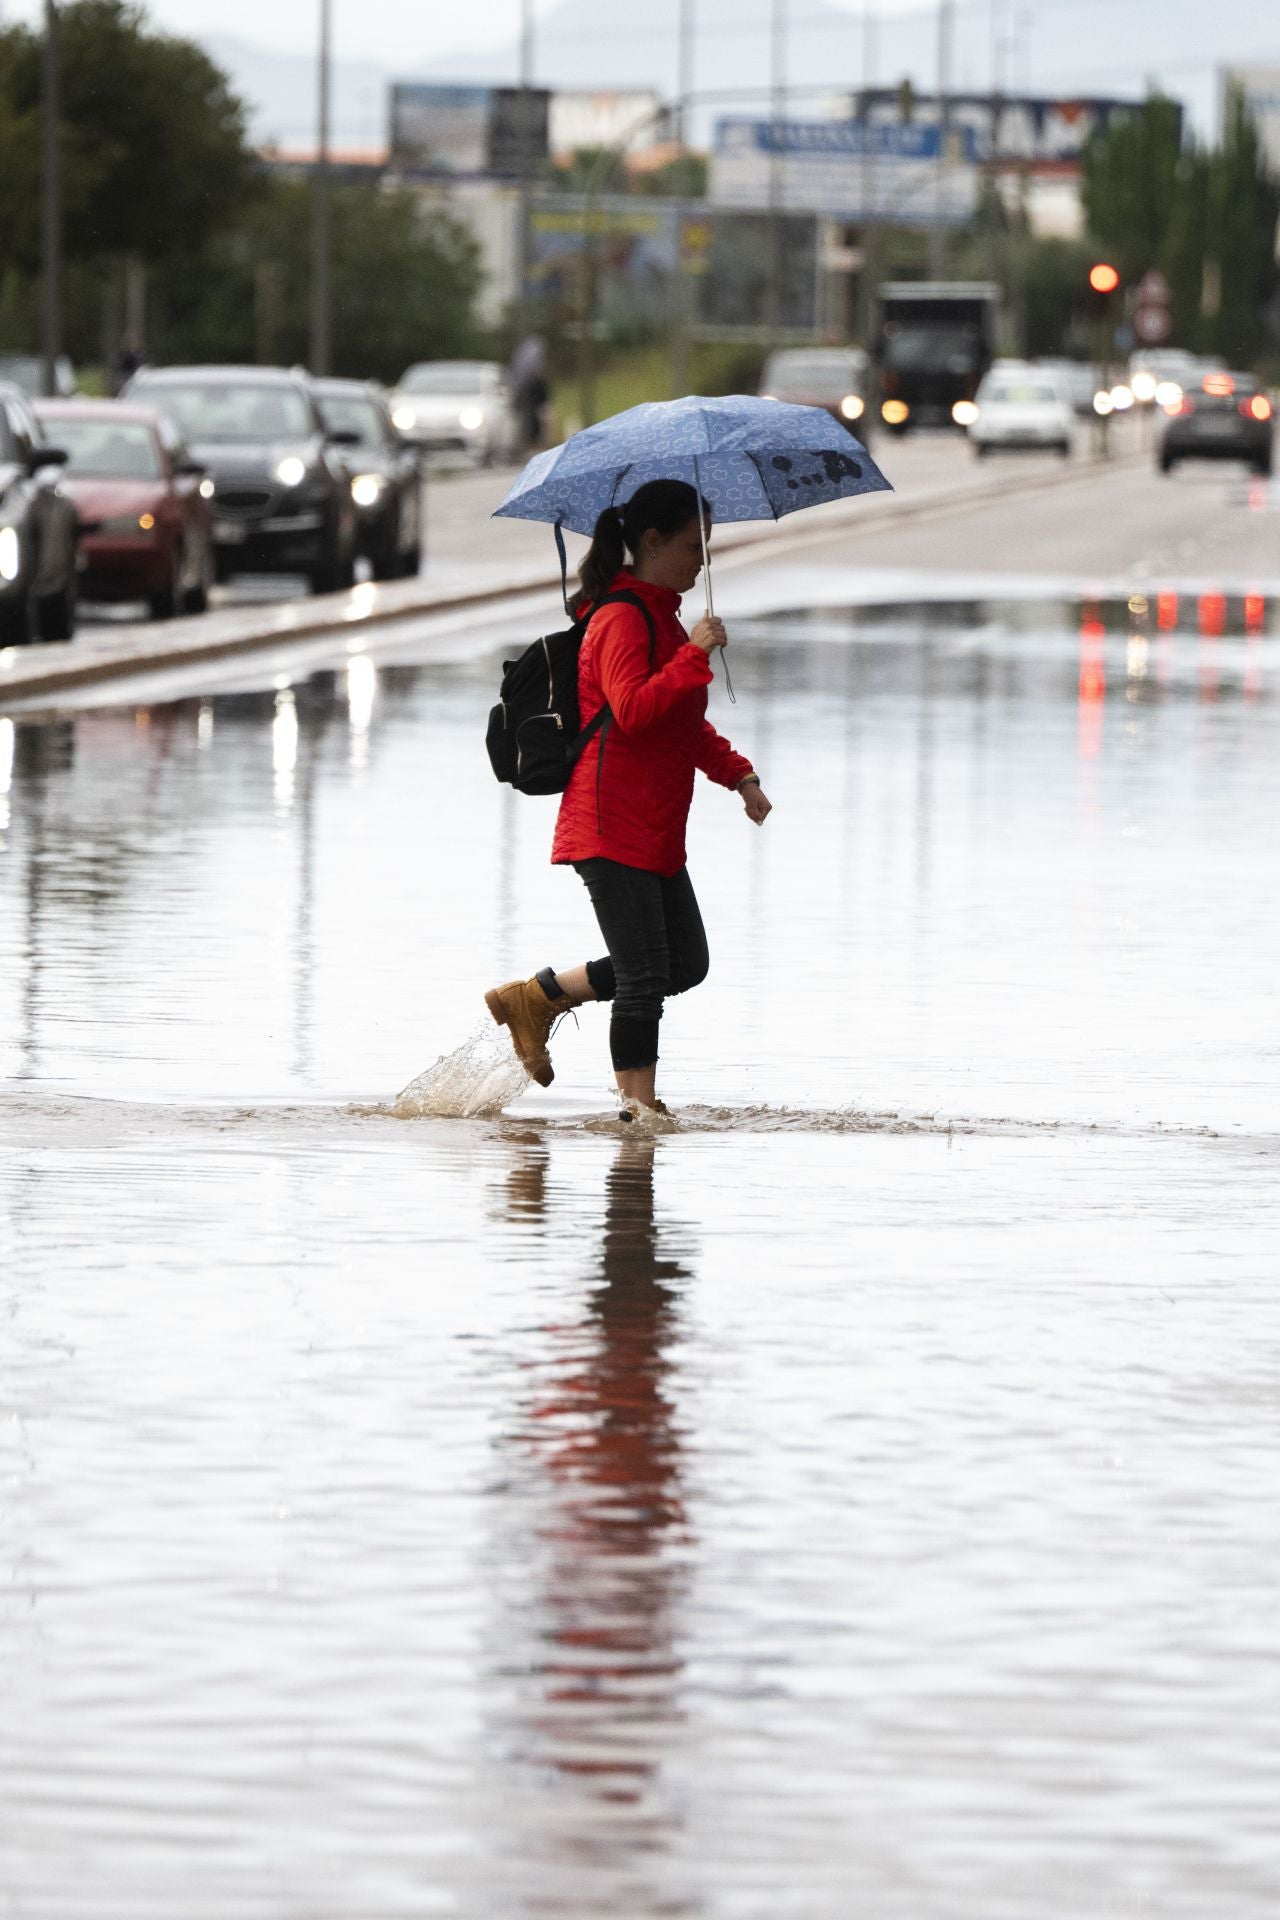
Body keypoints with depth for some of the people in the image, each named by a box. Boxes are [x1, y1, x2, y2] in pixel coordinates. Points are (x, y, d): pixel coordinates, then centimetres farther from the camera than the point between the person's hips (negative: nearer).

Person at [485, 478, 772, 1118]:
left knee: (685, 963, 12)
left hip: (656, 834, 10)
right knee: (645, 977, -8)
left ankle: (535, 998, 21)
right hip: (613, 826, -10)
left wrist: (738, 776, 19)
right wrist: (695, 654, -29)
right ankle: (638, 1106, -2)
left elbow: (687, 725, 29)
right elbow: (632, 710, -28)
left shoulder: (661, 616, 18)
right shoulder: (622, 619, -13)